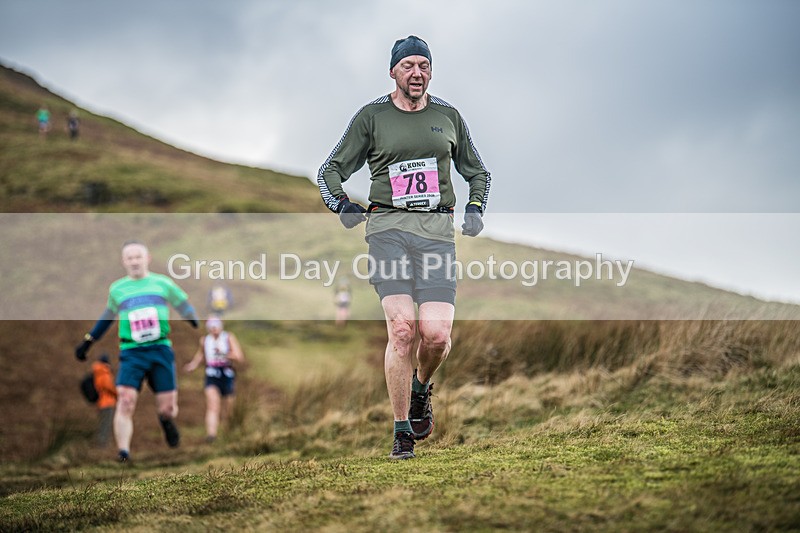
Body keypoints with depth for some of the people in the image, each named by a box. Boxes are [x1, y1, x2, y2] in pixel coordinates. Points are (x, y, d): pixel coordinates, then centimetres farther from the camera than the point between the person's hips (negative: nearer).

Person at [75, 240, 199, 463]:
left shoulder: (163, 284, 8)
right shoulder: (117, 289, 12)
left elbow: (186, 308, 16)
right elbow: (107, 317, 27)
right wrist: (88, 341, 26)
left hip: (161, 349, 0)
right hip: (131, 352, 0)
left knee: (167, 407, -3)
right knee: (125, 401, -18)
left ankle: (166, 419, 34)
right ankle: (123, 451, -18)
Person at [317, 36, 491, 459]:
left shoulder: (448, 116, 16)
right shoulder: (371, 117, 9)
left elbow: (477, 172, 29)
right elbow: (330, 170, 15)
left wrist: (475, 209, 12)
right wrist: (343, 206, -2)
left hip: (437, 229, 2)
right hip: (388, 227, -2)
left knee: (436, 333, -13)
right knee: (402, 328, -16)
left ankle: (421, 387, 22)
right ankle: (402, 431, -7)